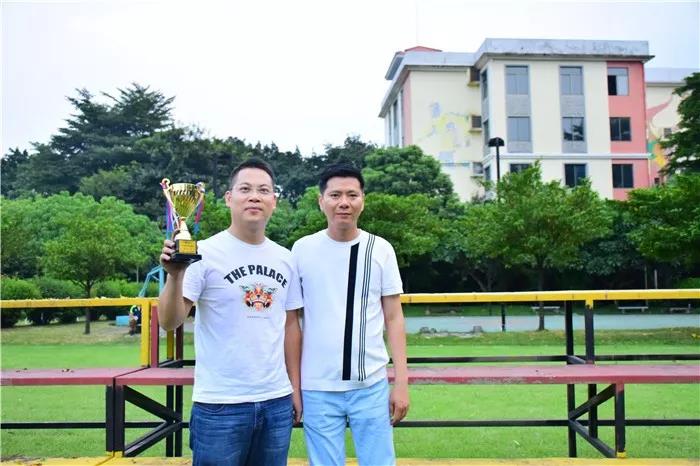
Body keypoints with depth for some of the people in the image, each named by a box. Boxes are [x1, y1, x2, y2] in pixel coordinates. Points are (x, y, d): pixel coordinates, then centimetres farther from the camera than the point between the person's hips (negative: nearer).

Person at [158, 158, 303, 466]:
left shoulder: (284, 258, 6)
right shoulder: (206, 253, -9)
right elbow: (169, 322, -13)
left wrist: (295, 386, 11)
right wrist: (175, 276, -30)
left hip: (277, 401, 5)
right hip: (220, 404, -4)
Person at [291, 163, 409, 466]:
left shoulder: (381, 249, 1)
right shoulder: (302, 250, -1)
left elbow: (393, 318, 4)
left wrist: (402, 381, 0)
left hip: (372, 386, 1)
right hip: (317, 389, 0)